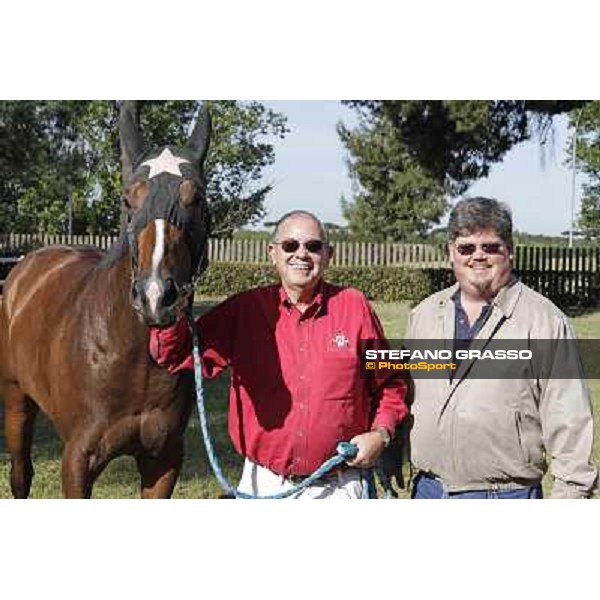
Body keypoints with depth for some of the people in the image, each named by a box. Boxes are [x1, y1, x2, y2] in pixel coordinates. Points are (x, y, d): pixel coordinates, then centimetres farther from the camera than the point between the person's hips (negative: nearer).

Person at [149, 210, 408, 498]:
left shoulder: (354, 306, -1)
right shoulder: (244, 310, 0)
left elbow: (389, 383, 8)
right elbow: (174, 356, -1)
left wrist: (380, 434, -7)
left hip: (337, 487, 0)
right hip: (263, 485, 1)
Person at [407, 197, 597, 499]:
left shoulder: (544, 321, -7)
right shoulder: (423, 315, 9)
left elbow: (570, 423, -9)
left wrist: (570, 496, -13)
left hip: (506, 498, -5)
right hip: (427, 492, 5)